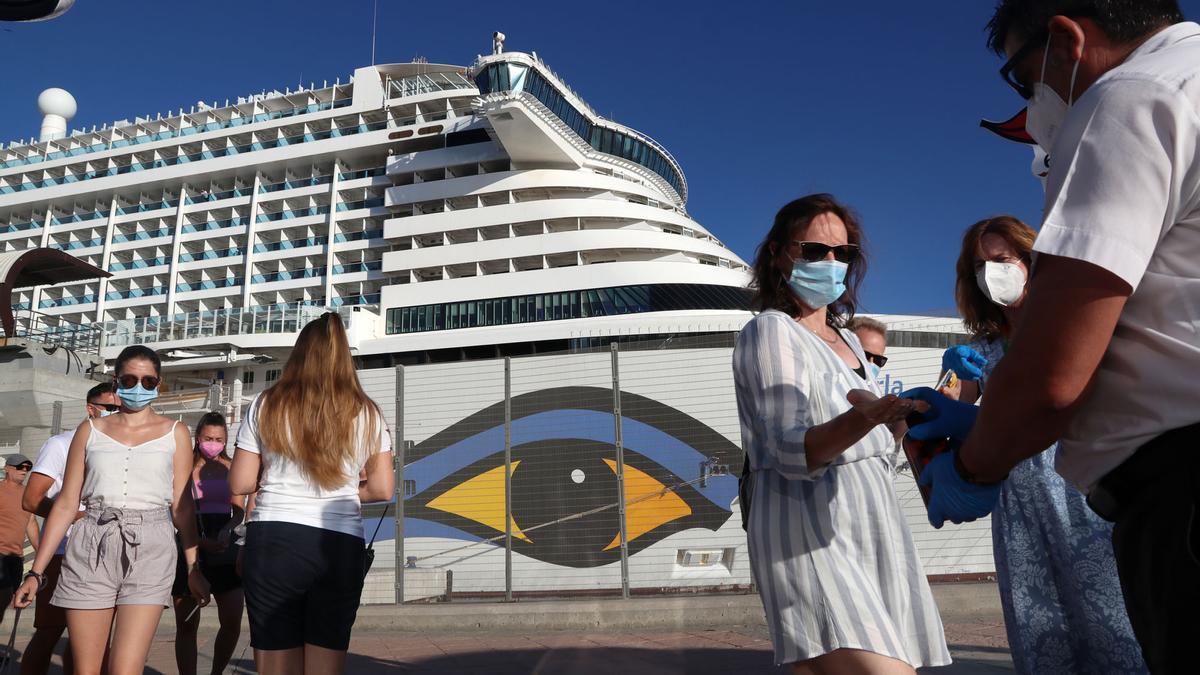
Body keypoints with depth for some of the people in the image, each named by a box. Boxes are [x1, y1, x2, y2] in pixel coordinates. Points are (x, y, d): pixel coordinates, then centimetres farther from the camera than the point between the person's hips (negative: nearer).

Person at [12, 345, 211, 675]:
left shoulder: (174, 433, 7)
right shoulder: (91, 430, 11)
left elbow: (182, 505, 6)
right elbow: (66, 504, 9)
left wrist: (193, 567, 1)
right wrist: (37, 571, 5)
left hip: (149, 552, -2)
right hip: (91, 552, 2)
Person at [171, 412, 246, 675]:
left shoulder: (230, 467, 7)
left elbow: (239, 509, 3)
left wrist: (227, 530, -18)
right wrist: (202, 541, -20)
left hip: (224, 546, 2)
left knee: (232, 621, 0)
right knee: (187, 623, 2)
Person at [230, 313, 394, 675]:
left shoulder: (265, 406, 2)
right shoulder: (367, 413, 4)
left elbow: (240, 484, 4)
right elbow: (383, 488, 4)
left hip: (274, 541, -1)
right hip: (341, 546, 1)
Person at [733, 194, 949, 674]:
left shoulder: (848, 340, 20)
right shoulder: (771, 331, -4)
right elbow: (790, 453, -17)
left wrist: (899, 420, 6)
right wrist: (862, 418, -33)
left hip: (871, 528, 8)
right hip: (812, 534, -8)